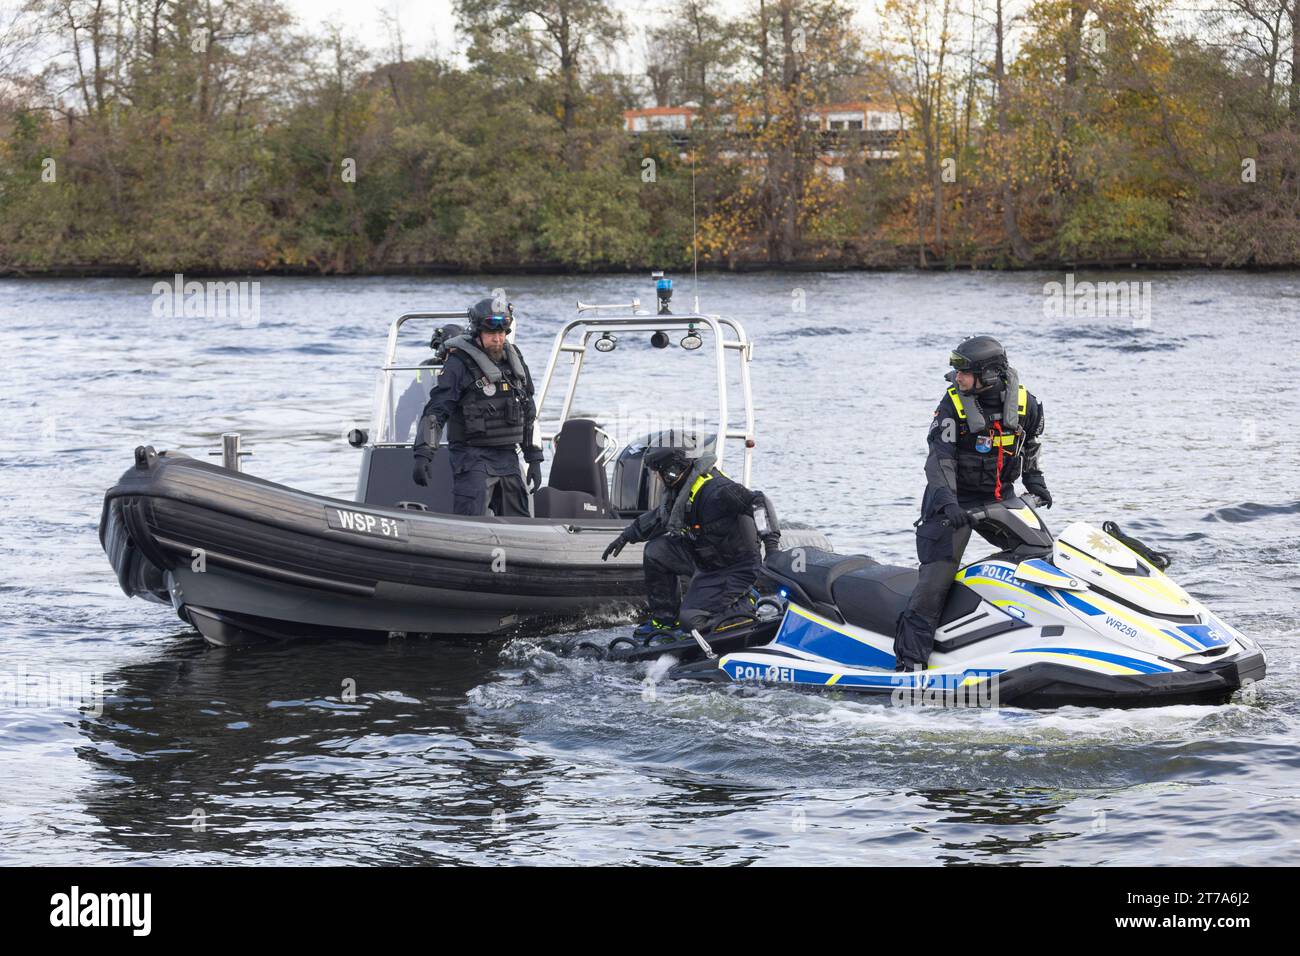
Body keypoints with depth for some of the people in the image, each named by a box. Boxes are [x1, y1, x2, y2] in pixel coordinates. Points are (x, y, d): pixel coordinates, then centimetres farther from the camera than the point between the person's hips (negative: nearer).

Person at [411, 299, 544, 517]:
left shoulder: (514, 361, 13)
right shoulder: (458, 364, -8)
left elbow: (529, 415, 21)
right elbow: (435, 412, -13)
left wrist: (534, 459, 19)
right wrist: (423, 455, -24)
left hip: (508, 457, 7)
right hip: (473, 457, -7)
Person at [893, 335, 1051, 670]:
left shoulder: (1024, 403, -2)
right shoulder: (953, 405, -12)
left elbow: (1028, 449, 18)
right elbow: (940, 457, -20)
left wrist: (1036, 484, 11)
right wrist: (946, 499, -33)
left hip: (1001, 499, 4)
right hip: (955, 500, -4)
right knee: (936, 578, -15)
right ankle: (910, 656, -16)